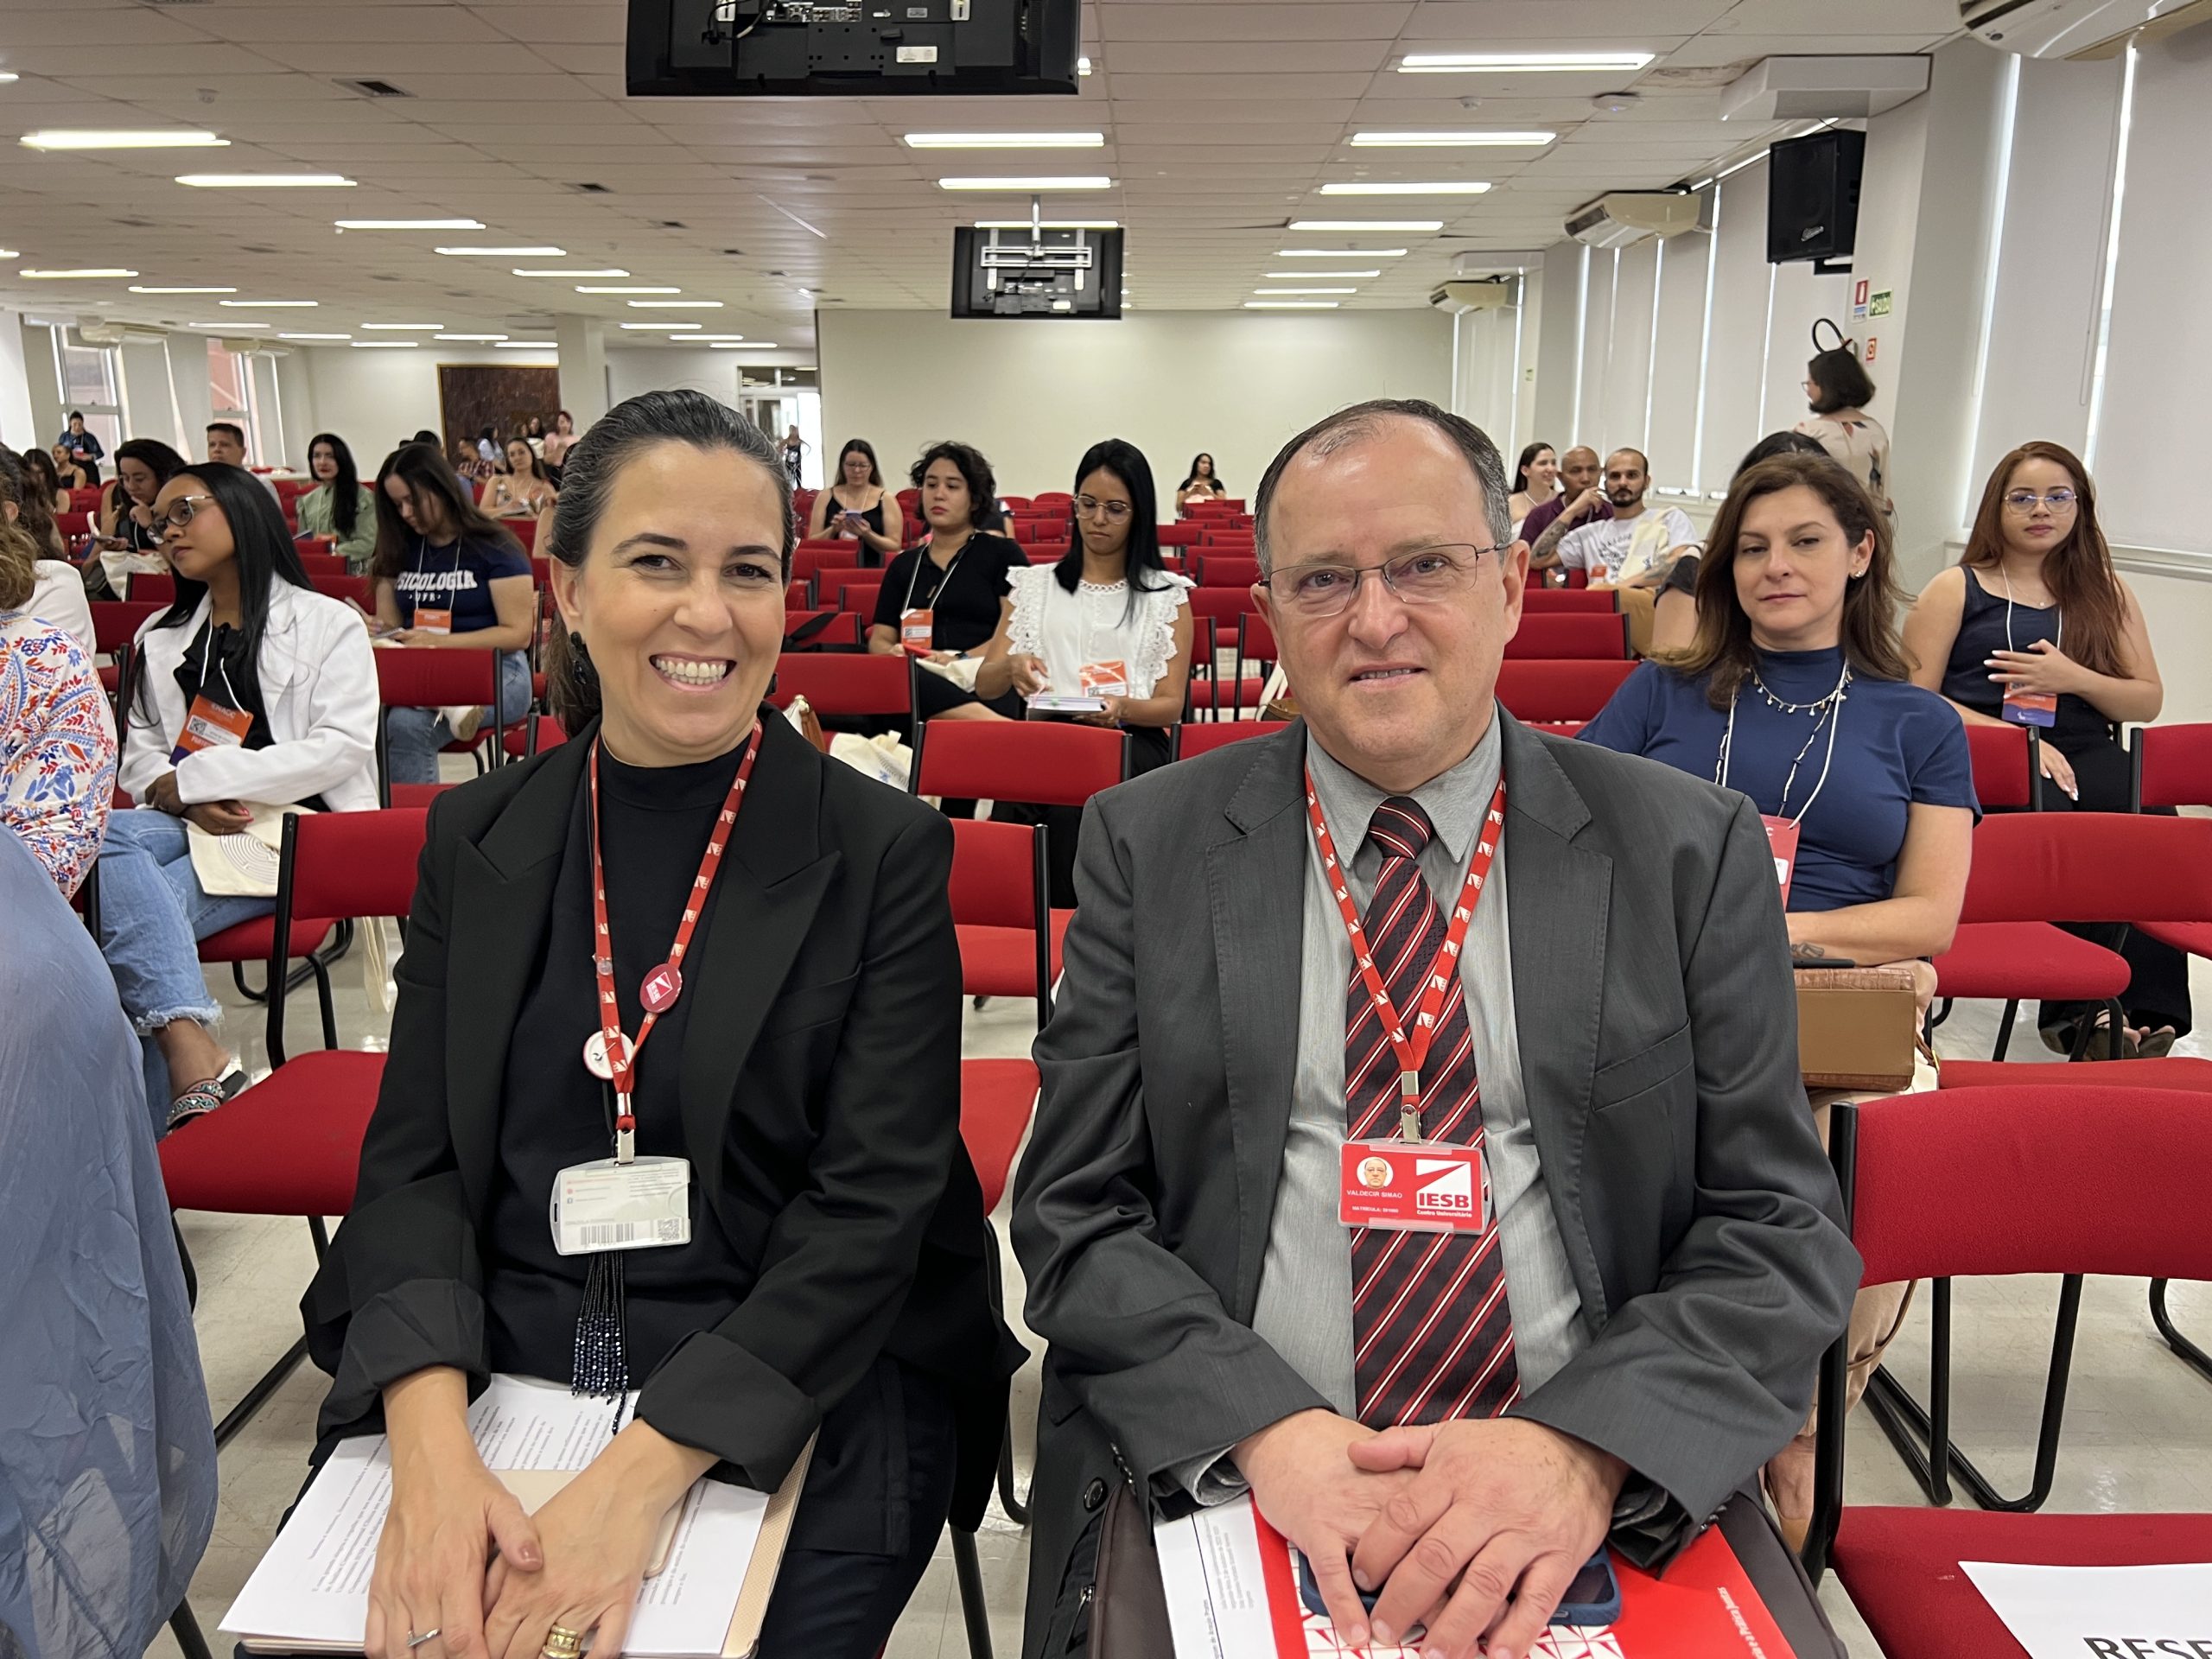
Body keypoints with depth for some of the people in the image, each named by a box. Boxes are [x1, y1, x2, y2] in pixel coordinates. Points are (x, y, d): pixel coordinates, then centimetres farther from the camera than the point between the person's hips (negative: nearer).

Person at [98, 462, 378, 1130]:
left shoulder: (328, 624, 7)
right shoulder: (161, 636, 25)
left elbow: (342, 747, -6)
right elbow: (137, 750, 18)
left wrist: (198, 777, -13)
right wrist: (176, 796, -8)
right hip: (187, 825, 5)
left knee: (135, 919, -29)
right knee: (101, 840, -32)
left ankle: (153, 1142, -23)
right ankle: (197, 1062, -44)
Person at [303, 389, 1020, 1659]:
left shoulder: (883, 853, -7)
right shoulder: (476, 840, 4)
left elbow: (872, 1207, -11)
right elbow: (415, 1162, 1)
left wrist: (640, 1478, -21)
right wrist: (432, 1453, -16)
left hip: (796, 1402, -2)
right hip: (494, 1379, 3)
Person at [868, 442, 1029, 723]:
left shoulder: (1003, 554, 13)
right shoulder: (903, 565, 25)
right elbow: (879, 639, 19)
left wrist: (961, 660, -16)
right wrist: (892, 653, -7)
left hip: (985, 686, -4)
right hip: (919, 687, 4)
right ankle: (1006, 731, -45)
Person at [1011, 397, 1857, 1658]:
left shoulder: (1695, 852, 2)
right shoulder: (1149, 845, 2)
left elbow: (1781, 1226, 1)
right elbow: (1075, 1213, 1)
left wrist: (1585, 1449, -17)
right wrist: (1264, 1428, -16)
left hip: (1606, 1509, 2)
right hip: (1216, 1492, 0)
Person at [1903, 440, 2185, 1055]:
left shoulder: (2106, 592, 22)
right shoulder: (1956, 589, 12)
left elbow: (2147, 701, 18)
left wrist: (2073, 679, -3)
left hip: (2083, 758, 3)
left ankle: (2151, 1009, -30)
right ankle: (2075, 1007, -26)